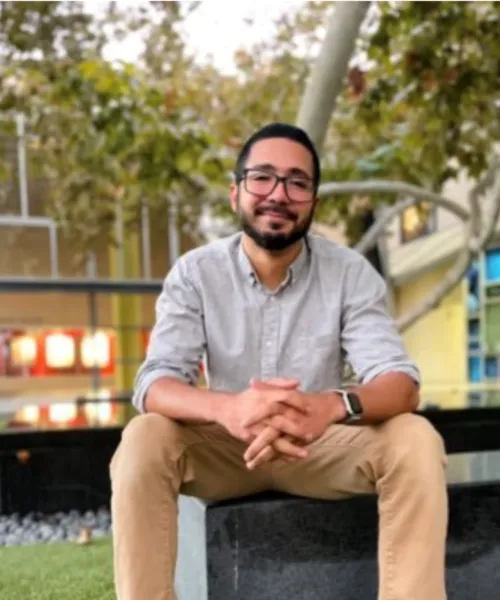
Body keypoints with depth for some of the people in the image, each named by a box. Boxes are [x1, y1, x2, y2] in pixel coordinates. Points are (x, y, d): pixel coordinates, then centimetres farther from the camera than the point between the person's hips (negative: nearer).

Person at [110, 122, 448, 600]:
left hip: (323, 446, 1)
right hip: (225, 445, 0)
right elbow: (154, 383, -21)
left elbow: (400, 382, -20)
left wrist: (333, 406, -45)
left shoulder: (351, 273, -11)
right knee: (143, 441, -29)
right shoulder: (195, 272, -11)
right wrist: (225, 408, -45)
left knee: (415, 441, -26)